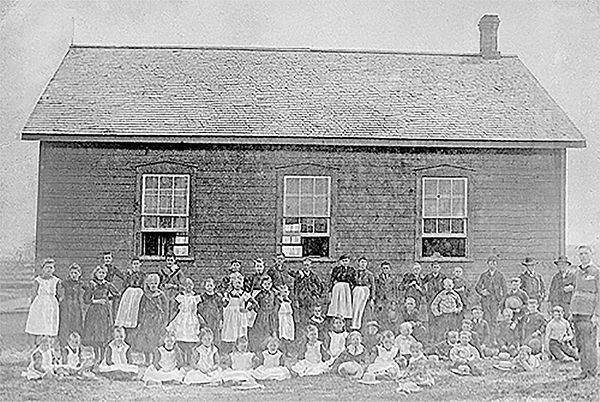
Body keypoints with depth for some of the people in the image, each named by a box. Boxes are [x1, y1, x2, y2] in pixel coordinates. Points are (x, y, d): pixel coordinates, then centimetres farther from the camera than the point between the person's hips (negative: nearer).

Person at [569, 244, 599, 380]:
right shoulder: (577, 272, 15)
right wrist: (572, 312, 16)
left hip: (589, 313, -6)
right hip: (577, 312, 6)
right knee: (579, 343, 7)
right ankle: (584, 369, 14)